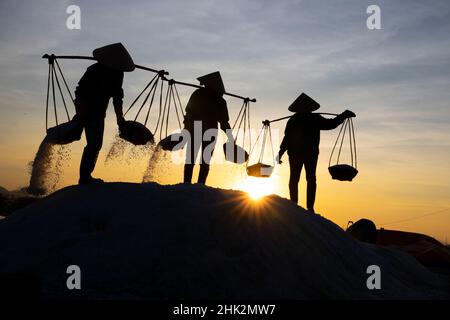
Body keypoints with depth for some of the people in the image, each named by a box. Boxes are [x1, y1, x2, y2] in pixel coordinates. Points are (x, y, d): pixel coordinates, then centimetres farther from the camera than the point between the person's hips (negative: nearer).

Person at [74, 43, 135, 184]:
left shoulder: (117, 74, 1)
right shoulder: (94, 71, -19)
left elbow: (117, 97, 10)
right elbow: (80, 93, -19)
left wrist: (119, 117, 7)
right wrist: (79, 114, -24)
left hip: (99, 112, 8)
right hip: (88, 111, -8)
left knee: (96, 144, 10)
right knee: (93, 143, -15)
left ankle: (86, 176, 19)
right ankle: (85, 177, -12)